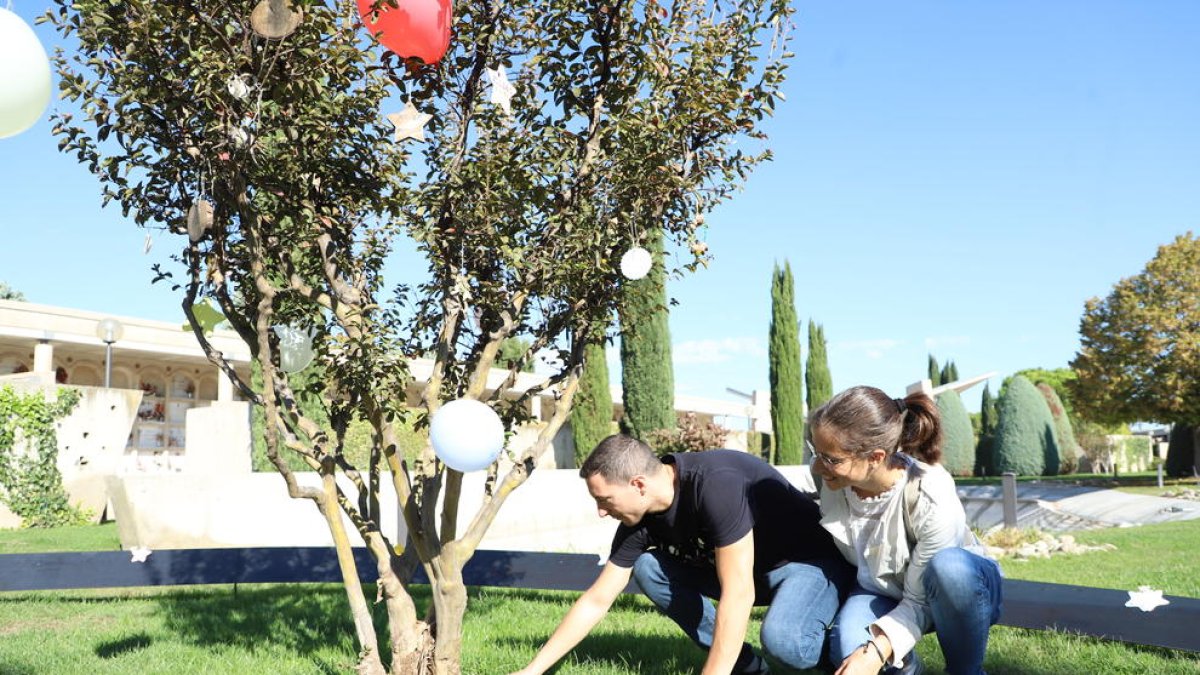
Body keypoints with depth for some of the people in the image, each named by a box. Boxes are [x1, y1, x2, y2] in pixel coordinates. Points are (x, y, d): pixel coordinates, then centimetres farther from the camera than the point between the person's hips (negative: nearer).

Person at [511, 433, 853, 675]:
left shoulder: (715, 486, -33)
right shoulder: (642, 520, -9)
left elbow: (738, 594, -34)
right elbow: (595, 602, -1)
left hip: (817, 560, -8)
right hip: (751, 569, 8)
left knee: (782, 639, -38)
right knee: (648, 568, -7)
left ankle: (834, 642, -2)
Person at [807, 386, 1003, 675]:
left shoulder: (933, 500, -35)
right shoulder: (830, 478, -22)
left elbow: (921, 601, -27)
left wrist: (877, 651, -41)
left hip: (957, 583, -2)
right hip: (884, 592, 3)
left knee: (947, 566, -40)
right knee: (849, 652, -31)